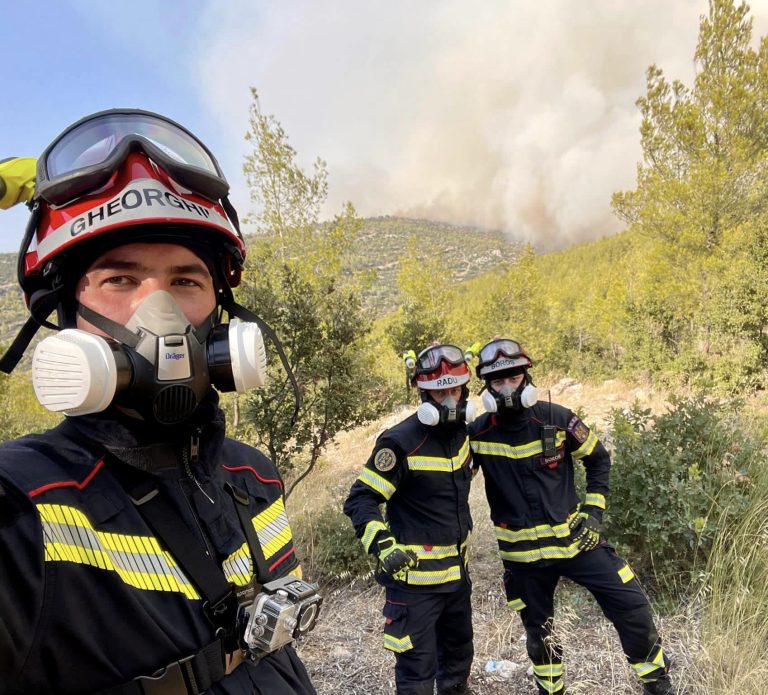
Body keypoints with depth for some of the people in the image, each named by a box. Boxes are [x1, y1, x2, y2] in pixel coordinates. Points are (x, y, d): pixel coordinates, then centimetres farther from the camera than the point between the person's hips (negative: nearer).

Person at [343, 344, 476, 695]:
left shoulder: (460, 431, 2)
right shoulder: (401, 441, -21)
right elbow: (360, 499, -19)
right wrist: (383, 545, -31)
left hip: (457, 570, 8)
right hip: (415, 576, -7)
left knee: (459, 652, 27)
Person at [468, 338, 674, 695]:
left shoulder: (557, 419, -11)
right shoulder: (478, 433, -12)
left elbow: (599, 460, 5)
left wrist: (593, 511, 0)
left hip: (574, 538, 1)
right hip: (523, 552, 0)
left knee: (632, 608, 2)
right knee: (539, 633, 16)